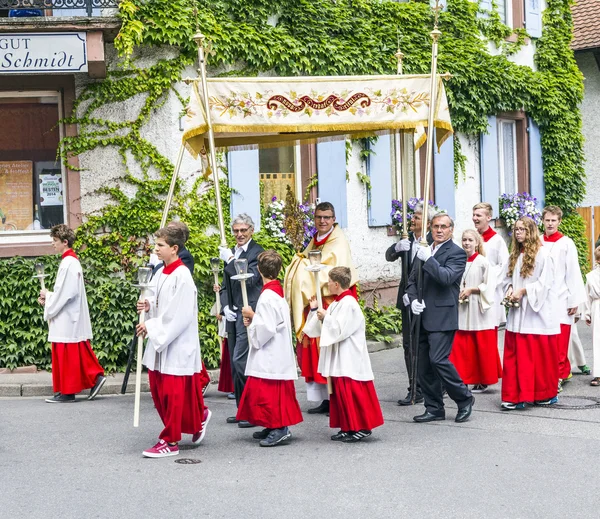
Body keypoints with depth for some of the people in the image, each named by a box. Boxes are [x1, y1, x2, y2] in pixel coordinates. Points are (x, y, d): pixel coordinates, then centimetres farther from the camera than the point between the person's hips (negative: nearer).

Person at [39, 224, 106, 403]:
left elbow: (65, 293, -22)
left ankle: (67, 392, 3)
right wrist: (48, 298, 7)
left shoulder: (68, 263, -18)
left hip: (67, 319, -10)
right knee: (79, 354, 12)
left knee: (67, 355, -2)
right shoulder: (72, 261, 13)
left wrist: (47, 295, -7)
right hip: (70, 317, 10)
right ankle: (95, 377, 12)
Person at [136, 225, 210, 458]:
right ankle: (199, 416, 31)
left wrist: (152, 327, -17)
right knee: (157, 388, 13)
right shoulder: (161, 273, 9)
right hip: (159, 342, 9)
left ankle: (170, 441, 8)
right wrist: (148, 306, -2)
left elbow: (179, 316, -20)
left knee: (173, 393, -1)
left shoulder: (182, 276, -17)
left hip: (177, 345, -9)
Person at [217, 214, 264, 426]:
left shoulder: (257, 252, -7)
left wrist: (230, 260, -20)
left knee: (240, 360, -15)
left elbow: (250, 279, -21)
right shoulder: (232, 253, 17)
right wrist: (225, 306, 4)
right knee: (235, 363, 10)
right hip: (233, 314, 8)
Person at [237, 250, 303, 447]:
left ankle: (279, 428, -8)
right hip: (277, 351, 10)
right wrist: (254, 319, 8)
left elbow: (266, 329, -22)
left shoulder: (267, 296, -19)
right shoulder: (278, 292, 10)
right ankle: (273, 426, 22)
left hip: (270, 355, -10)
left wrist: (252, 316, -10)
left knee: (266, 392, -8)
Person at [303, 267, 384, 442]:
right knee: (339, 392, 12)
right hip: (339, 358, 10)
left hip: (349, 360, -10)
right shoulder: (337, 303, 13)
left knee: (352, 393, -7)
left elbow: (340, 330, -22)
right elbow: (324, 329, 18)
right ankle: (347, 428, 17)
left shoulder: (348, 303, -16)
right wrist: (315, 311, 12)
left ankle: (362, 428, 0)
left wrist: (326, 317, -12)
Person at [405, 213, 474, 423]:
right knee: (424, 366, 8)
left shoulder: (456, 253, -5)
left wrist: (428, 259, -21)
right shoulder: (424, 250, 16)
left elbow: (447, 277, -20)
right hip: (423, 316, 7)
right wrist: (413, 299, 0)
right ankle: (434, 409, 17)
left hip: (442, 316, -7)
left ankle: (464, 399, 3)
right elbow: (413, 280, 18)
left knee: (438, 359, -15)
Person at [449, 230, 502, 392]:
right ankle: (464, 379, 5)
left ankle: (484, 381, 12)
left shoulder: (483, 262, -6)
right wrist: (457, 292, -2)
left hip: (480, 311, -5)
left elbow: (490, 285, -10)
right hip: (462, 310, 5)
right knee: (461, 346, 0)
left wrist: (471, 290, -14)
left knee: (483, 347, 1)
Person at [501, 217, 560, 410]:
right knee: (514, 355, 1)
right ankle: (514, 396, 5)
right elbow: (508, 278, 18)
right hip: (517, 312, 6)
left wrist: (523, 291, -15)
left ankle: (545, 394, 12)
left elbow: (546, 281, -12)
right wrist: (510, 289, -3)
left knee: (542, 355, 0)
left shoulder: (542, 253, -7)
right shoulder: (514, 254, 14)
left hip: (538, 311, -6)